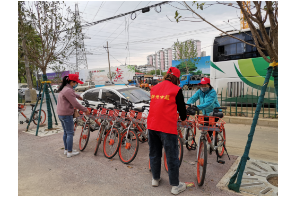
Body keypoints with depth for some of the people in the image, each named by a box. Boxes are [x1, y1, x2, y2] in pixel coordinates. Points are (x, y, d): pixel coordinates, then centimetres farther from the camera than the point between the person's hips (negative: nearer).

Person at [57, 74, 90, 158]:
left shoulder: (64, 88, 12)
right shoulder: (68, 90, -21)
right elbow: (75, 104, -23)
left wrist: (78, 96, 48)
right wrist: (85, 110, -14)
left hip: (60, 114, 10)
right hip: (67, 114, -10)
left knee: (66, 132, 19)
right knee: (70, 133, 0)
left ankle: (66, 149, 30)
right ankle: (69, 152, 9)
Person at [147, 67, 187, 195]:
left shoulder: (154, 88, 11)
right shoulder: (176, 89, -5)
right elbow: (181, 106, 3)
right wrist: (183, 119, 23)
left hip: (152, 125, 6)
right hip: (167, 126, -6)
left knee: (154, 153, 19)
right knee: (172, 156, 7)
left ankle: (155, 179, 35)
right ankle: (175, 186, 20)